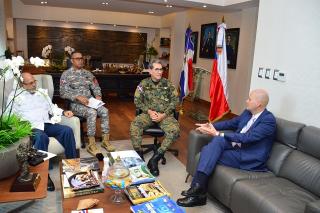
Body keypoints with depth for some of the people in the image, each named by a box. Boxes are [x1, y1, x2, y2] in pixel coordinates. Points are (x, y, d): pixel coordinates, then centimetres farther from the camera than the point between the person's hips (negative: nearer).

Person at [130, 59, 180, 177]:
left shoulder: (167, 83, 3)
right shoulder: (144, 83, 3)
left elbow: (175, 100, 0)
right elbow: (137, 101, 2)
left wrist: (164, 114, -12)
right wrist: (149, 111, -13)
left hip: (165, 115, 0)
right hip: (148, 113, 0)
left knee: (174, 130, -29)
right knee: (134, 125, -28)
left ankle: (155, 158, -21)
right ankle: (139, 155, -15)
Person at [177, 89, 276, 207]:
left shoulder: (269, 120, -16)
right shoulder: (248, 112, 8)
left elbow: (247, 137, -27)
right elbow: (231, 123, 21)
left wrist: (218, 134, -29)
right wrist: (211, 126, 7)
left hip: (248, 159, -7)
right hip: (235, 147, 7)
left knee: (208, 153, -22)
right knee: (217, 140, -23)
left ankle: (199, 190, -14)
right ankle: (198, 187, -23)